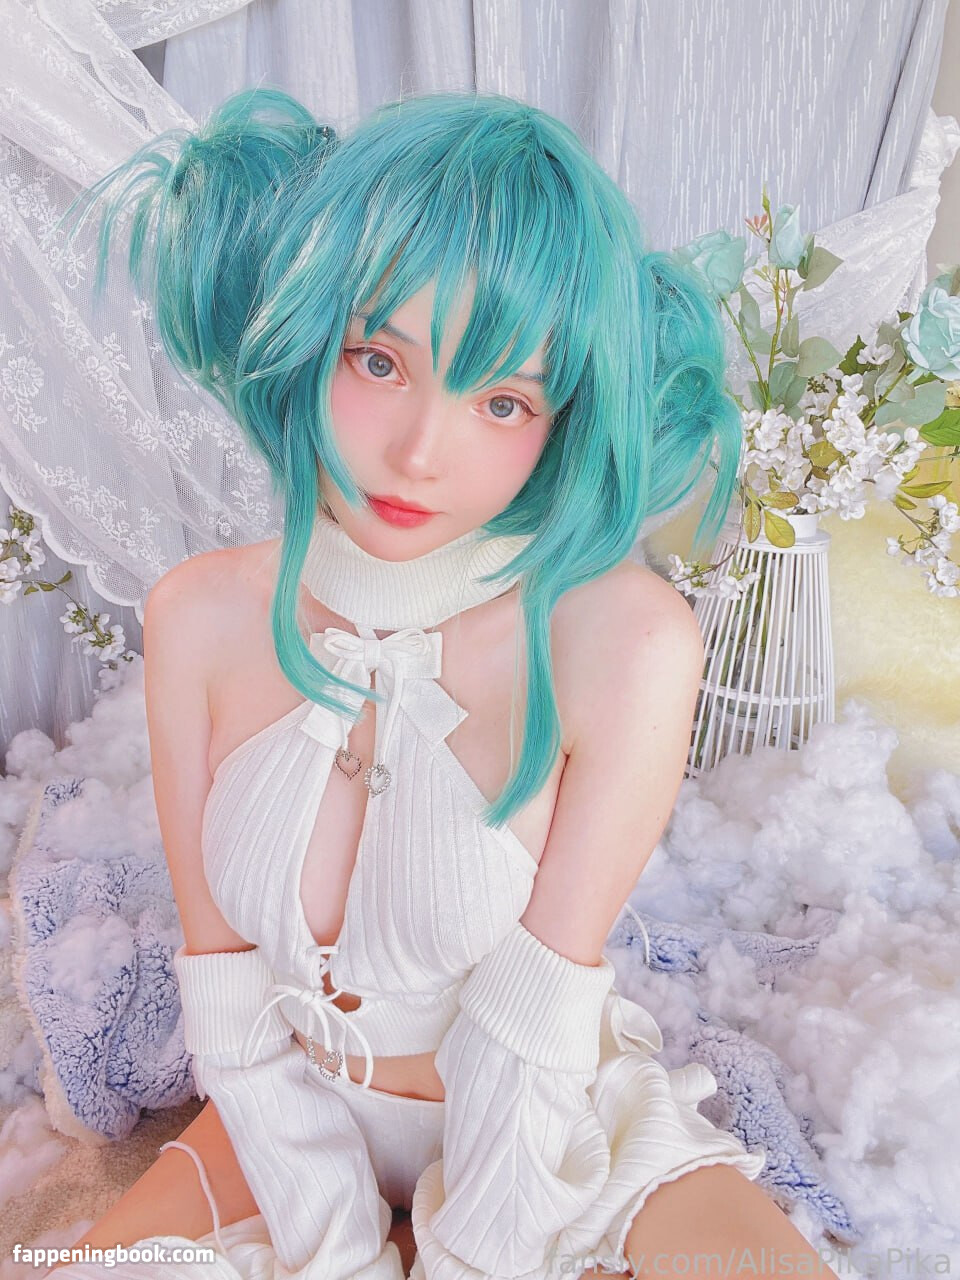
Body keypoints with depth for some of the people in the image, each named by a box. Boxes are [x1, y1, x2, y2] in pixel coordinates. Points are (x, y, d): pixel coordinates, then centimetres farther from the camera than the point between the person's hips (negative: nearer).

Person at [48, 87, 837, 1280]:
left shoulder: (619, 640, -26)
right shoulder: (201, 618, -15)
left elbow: (533, 1041, -20)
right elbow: (230, 999, -10)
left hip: (555, 1127, -2)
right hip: (299, 1124, 3)